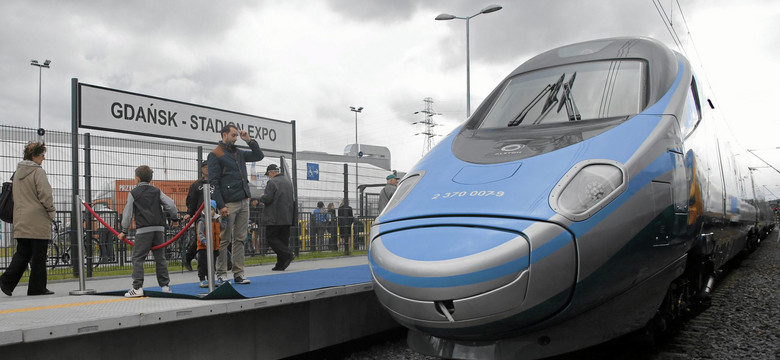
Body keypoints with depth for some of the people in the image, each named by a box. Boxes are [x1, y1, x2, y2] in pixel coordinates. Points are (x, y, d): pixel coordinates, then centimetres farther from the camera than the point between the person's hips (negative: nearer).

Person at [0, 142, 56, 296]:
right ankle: (37, 288, 7)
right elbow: (45, 195, -16)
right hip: (38, 221, -7)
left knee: (22, 253, 14)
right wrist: (51, 211, -1)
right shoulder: (38, 172, -12)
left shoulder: (18, 172, 13)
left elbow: (17, 195, 18)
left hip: (21, 221, 7)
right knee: (38, 256, 1)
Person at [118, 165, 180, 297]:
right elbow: (170, 204, 4)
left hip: (143, 230, -4)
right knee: (160, 257, 11)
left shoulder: (133, 193, 3)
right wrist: (175, 218, 20)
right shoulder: (157, 191, 11)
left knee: (137, 258, -1)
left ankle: (137, 288, -8)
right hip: (159, 229, 4)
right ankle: (165, 285, 11)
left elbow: (128, 213, 6)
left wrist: (124, 231, 14)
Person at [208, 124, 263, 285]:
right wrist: (221, 205, -16)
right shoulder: (215, 155, -2)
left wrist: (249, 140, 12)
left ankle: (239, 274, 10)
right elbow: (213, 182, -8)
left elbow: (259, 156, 27)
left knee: (240, 239, 6)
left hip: (244, 202, 7)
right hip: (229, 204, -7)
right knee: (224, 240, -2)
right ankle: (221, 275, 5)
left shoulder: (239, 153, 19)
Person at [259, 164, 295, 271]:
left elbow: (267, 198, -15)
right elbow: (292, 199, 20)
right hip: (287, 217, 8)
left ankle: (288, 255, -16)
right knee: (283, 239, 7)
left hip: (274, 218, -8)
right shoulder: (288, 182, 16)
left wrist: (261, 197, 5)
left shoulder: (272, 182, -10)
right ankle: (281, 264, 7)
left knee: (271, 238, -1)